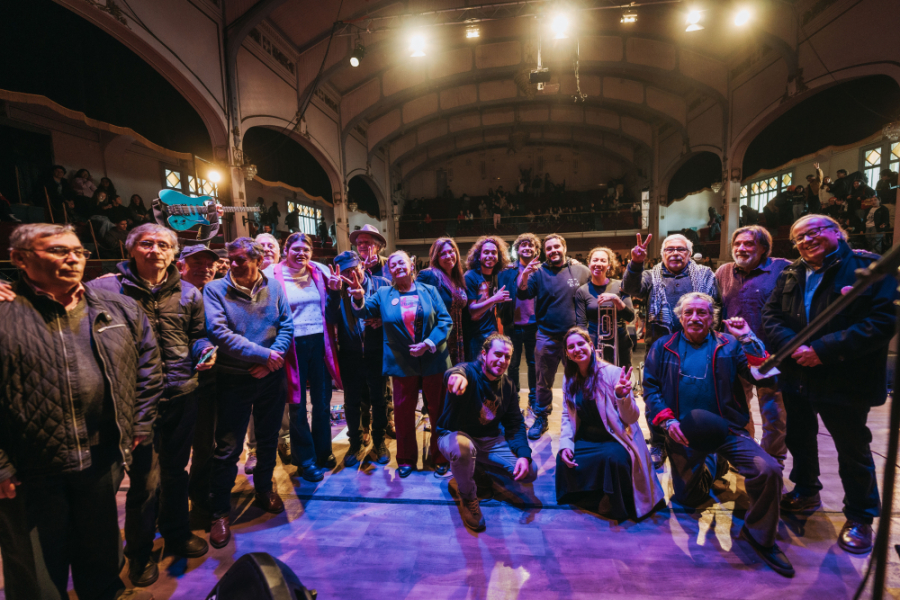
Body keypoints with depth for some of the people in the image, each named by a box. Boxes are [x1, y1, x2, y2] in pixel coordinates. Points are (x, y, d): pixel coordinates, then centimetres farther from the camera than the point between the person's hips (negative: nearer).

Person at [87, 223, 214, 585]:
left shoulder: (188, 294, 6)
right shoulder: (106, 289, -5)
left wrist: (204, 350, -6)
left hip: (183, 396, 4)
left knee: (176, 471, 20)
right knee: (146, 479, 4)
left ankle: (177, 535, 42)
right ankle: (139, 554, 32)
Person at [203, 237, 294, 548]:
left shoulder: (273, 287, 0)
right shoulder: (215, 289, -8)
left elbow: (287, 325, -3)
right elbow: (219, 333, -18)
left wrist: (272, 362, -16)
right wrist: (264, 354, -22)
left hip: (271, 377, 3)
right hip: (234, 379, -2)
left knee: (268, 439, 18)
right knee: (227, 448, 5)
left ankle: (264, 489, 41)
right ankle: (220, 511, 25)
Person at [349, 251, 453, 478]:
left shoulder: (428, 291, 1)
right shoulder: (383, 294, 6)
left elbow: (445, 320, -4)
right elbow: (364, 310, -8)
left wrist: (428, 343, -16)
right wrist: (359, 298, -31)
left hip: (433, 360, -1)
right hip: (402, 363, 1)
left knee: (438, 409, 10)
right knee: (403, 411, 11)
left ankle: (441, 458, 29)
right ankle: (406, 459, 30)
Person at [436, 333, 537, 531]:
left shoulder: (508, 386, 1)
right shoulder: (469, 372, -20)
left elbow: (515, 424, 4)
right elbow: (455, 373, -46)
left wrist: (524, 455, -13)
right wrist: (457, 375, -73)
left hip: (491, 440, 5)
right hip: (455, 435, -5)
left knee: (529, 473, -10)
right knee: (463, 446, -41)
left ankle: (477, 473, 14)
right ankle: (468, 499, -9)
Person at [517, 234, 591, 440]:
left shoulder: (581, 271, 1)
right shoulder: (538, 272, -1)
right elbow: (522, 294, -12)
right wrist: (525, 274, -31)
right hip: (547, 337, -1)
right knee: (544, 381, 11)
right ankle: (541, 418, 28)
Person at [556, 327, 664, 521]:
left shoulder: (612, 373, -16)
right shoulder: (569, 379, 0)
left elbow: (632, 418, -17)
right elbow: (567, 416, 6)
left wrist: (623, 396, -38)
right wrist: (565, 444, -9)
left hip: (615, 440, -4)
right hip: (586, 440, 4)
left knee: (614, 459, -34)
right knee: (564, 460, -22)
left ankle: (616, 507, -3)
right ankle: (585, 496, 10)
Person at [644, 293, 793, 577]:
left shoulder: (729, 345, 1)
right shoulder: (663, 347, 1)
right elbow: (650, 388, -1)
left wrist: (748, 339, -16)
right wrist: (667, 421, -13)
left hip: (726, 429, 0)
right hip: (684, 435, 1)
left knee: (769, 471, -26)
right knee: (687, 499, 11)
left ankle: (759, 534, 2)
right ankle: (711, 465, 43)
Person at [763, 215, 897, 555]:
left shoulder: (869, 267, -8)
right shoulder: (790, 275, 7)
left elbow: (884, 320, -17)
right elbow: (771, 315, 3)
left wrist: (825, 350, -23)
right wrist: (793, 346, -15)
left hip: (845, 382, -5)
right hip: (797, 377, 5)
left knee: (854, 451, 10)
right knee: (799, 440, 20)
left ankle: (860, 517, 30)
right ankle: (805, 493, 42)